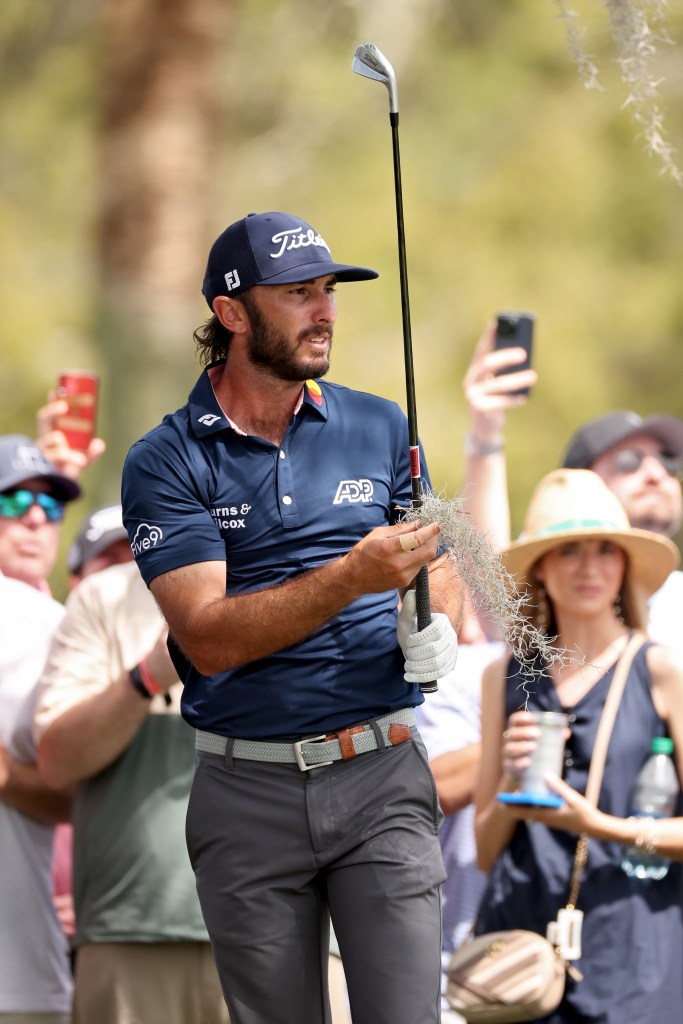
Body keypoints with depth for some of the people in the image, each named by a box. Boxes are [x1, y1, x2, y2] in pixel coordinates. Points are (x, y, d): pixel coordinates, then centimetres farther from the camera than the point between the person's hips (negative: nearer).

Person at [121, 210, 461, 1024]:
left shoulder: (380, 428, 10)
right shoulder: (166, 462, -1)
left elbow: (438, 572, 17)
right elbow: (209, 637, -12)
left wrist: (436, 634, -8)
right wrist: (354, 576, -24)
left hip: (381, 775, 1)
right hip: (249, 793, -1)